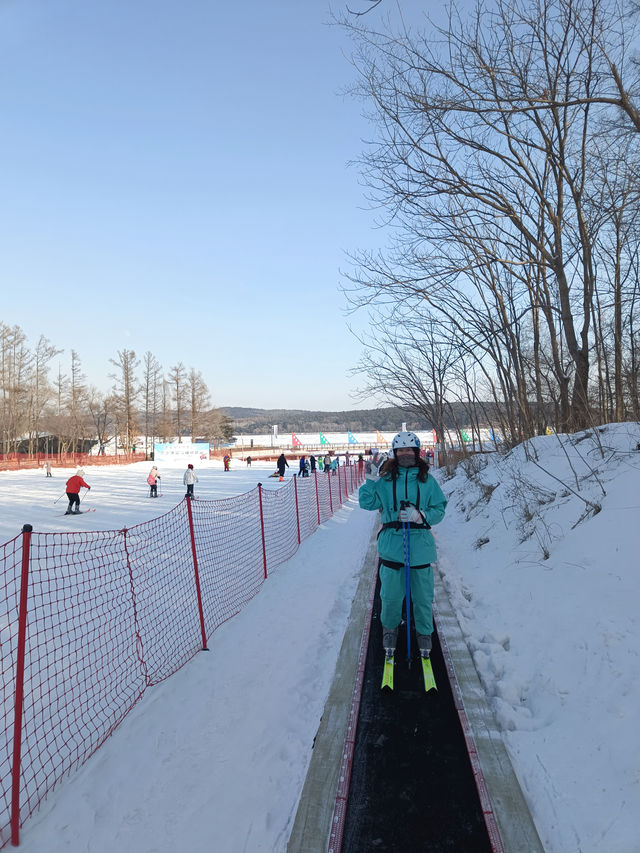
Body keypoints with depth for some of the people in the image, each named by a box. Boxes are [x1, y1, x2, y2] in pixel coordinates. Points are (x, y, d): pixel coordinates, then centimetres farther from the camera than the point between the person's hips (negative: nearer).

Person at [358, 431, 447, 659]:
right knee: (391, 595, 7)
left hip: (421, 548, 0)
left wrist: (420, 516, -15)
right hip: (391, 547, 0)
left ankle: (424, 633, 31)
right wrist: (370, 481, -8)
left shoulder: (427, 480, 2)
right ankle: (389, 629, 33)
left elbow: (439, 509, 2)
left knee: (423, 596, 8)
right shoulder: (385, 479, 3)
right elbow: (367, 503, 5)